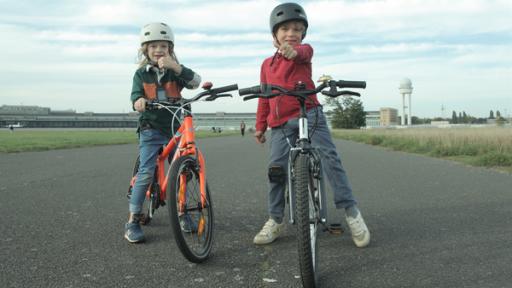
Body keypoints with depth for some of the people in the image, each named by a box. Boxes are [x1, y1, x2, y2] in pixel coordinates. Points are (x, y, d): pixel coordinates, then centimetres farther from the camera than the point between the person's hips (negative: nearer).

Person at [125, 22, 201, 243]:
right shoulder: (141, 73, 4)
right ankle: (133, 221, -7)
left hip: (174, 128, 2)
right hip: (151, 130, -2)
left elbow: (196, 82, -14)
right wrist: (138, 101, -35)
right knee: (146, 173, -13)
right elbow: (136, 94, -10)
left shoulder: (175, 71, 4)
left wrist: (175, 66, -28)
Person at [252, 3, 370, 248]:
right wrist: (260, 126, 19)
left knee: (329, 157, -15)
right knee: (276, 170, -3)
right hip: (280, 124, 3)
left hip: (308, 115, -3)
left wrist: (294, 51, -45)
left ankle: (351, 211, -8)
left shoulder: (304, 51, 6)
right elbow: (264, 97, 22)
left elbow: (304, 52, -21)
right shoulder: (267, 64, 19)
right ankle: (275, 220, 11)